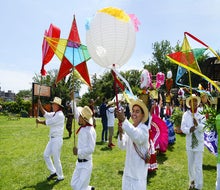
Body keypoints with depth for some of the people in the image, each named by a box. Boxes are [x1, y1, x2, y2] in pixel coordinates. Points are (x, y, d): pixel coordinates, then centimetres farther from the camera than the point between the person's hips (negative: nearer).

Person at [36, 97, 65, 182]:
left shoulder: (60, 115, -20)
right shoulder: (55, 113, 9)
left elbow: (48, 122, -16)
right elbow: (46, 114, 10)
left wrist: (39, 122, 0)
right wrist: (40, 105, 5)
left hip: (57, 139, -10)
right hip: (52, 139, 10)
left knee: (56, 159, -1)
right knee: (46, 155, 15)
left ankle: (60, 176, 17)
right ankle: (53, 172, 28)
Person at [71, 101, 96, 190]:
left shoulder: (90, 131, -23)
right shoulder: (83, 127, -1)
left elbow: (91, 149, -25)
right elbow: (76, 113, 9)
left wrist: (78, 152, -17)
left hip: (86, 164, -8)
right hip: (79, 162, 8)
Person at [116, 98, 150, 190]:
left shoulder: (144, 128, -16)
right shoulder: (129, 127, 2)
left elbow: (137, 137, -38)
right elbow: (122, 146, 1)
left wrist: (124, 120, -42)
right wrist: (121, 133, -17)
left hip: (139, 168, -6)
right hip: (129, 167, 6)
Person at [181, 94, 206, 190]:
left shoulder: (201, 115, -5)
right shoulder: (186, 114, -3)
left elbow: (203, 128, -15)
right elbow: (183, 128, -8)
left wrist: (197, 124, -36)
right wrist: (189, 130, -29)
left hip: (199, 143, -2)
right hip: (189, 143, 2)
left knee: (198, 166, -3)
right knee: (190, 165, 17)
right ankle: (192, 182, 37)